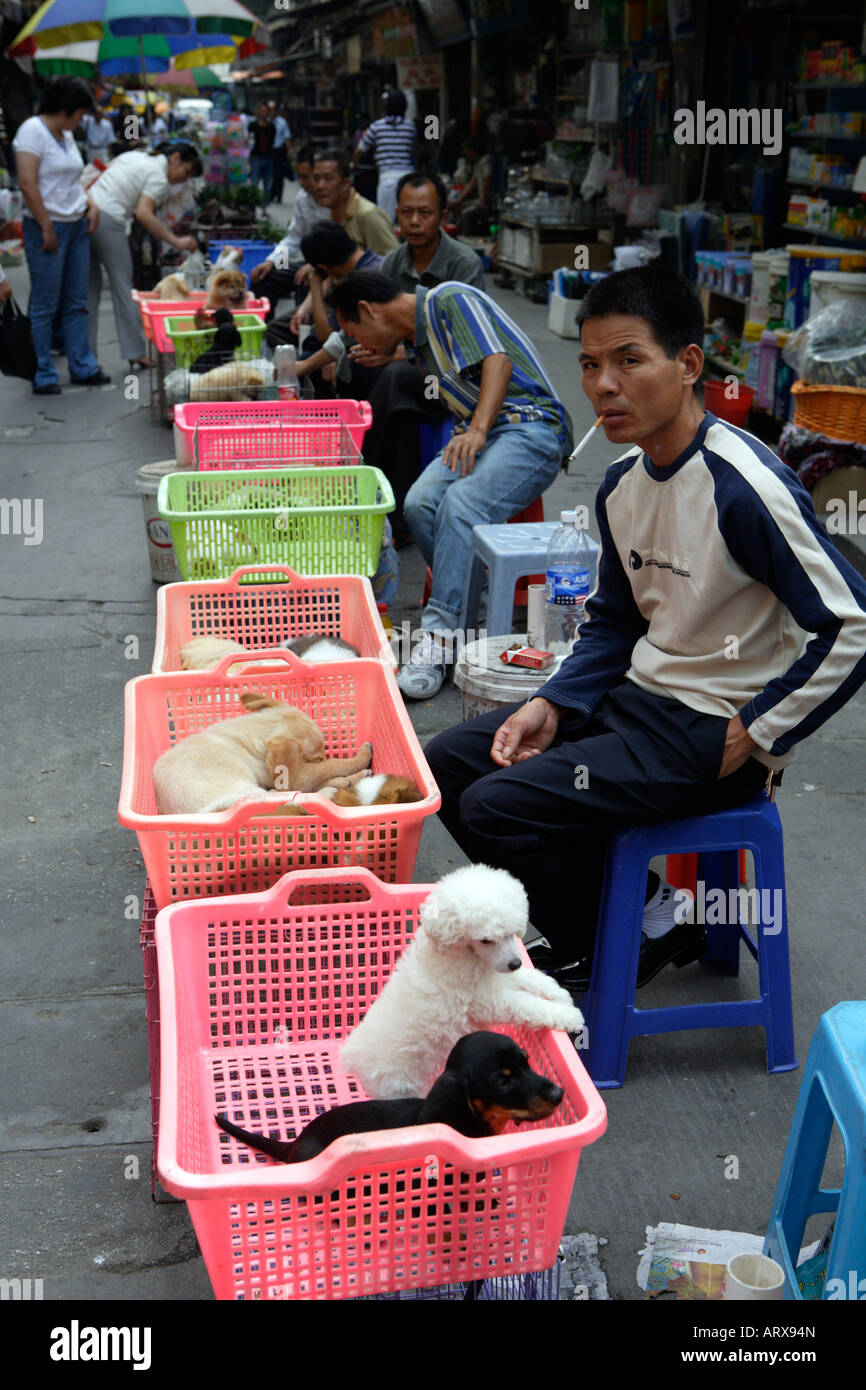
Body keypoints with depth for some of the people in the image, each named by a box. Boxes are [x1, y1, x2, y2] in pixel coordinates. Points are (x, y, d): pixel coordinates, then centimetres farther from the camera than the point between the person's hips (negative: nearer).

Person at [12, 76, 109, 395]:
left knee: (76, 304, 12)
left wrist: (91, 207, 8)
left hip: (77, 226, 8)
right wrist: (47, 228, -18)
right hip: (47, 227, -8)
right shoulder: (32, 130, -11)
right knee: (44, 307, -2)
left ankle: (83, 368, 20)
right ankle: (43, 377, 4)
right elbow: (27, 183, -18)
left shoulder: (66, 134, 15)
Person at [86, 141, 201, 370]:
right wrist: (176, 242, -18)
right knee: (122, 287, 0)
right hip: (107, 221, -8)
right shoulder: (159, 178, -6)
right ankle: (135, 354, 1)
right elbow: (143, 214, -19)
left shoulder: (136, 155, 20)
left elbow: (98, 176, 21)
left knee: (90, 287, 11)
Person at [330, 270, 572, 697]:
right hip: (478, 433, 8)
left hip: (530, 426, -8)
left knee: (462, 501, -34)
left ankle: (439, 635, -35)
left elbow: (498, 360, -16)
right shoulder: (418, 338, 23)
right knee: (420, 503, -22)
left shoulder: (450, 299, -3)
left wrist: (478, 429, -27)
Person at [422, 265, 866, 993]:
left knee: (496, 807, -18)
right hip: (638, 693, 9)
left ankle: (646, 933, 6)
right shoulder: (623, 482, 4)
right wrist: (552, 706, 1)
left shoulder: (744, 487, -23)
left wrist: (754, 738, -17)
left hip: (713, 735, -9)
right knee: (447, 764, 7)